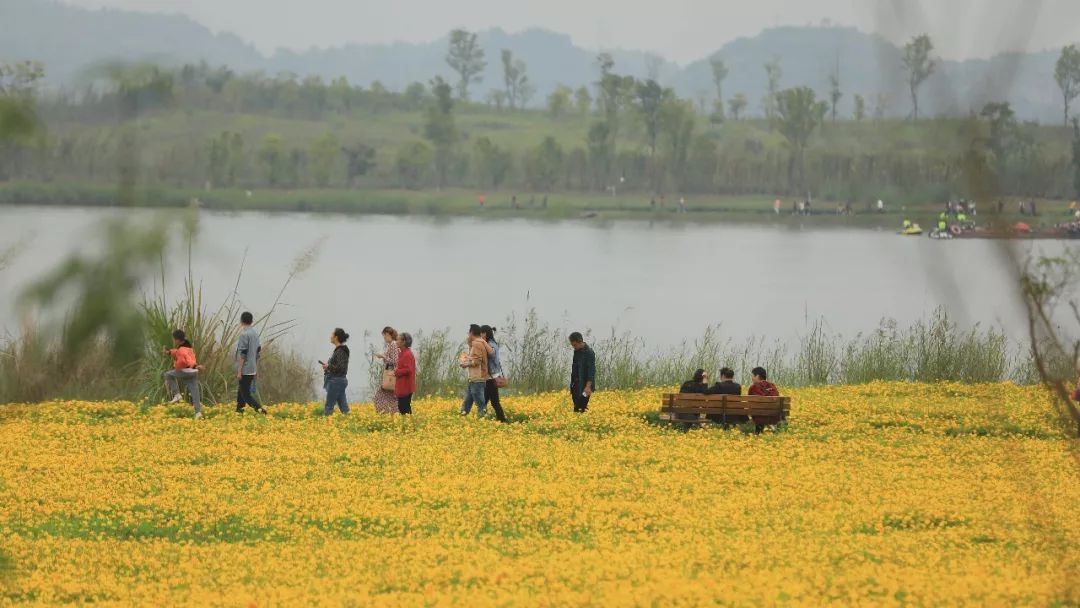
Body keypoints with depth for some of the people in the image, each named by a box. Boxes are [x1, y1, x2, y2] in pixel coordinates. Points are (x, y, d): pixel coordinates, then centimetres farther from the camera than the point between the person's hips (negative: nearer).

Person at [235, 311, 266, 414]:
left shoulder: (244, 334, -15)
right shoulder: (255, 333, 11)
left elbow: (243, 354, -18)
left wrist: (239, 371, -15)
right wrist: (256, 369, 24)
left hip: (245, 370, -8)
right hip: (252, 370, 8)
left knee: (246, 394, -7)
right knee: (241, 391, 18)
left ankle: (260, 410, -21)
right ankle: (239, 410, 20)